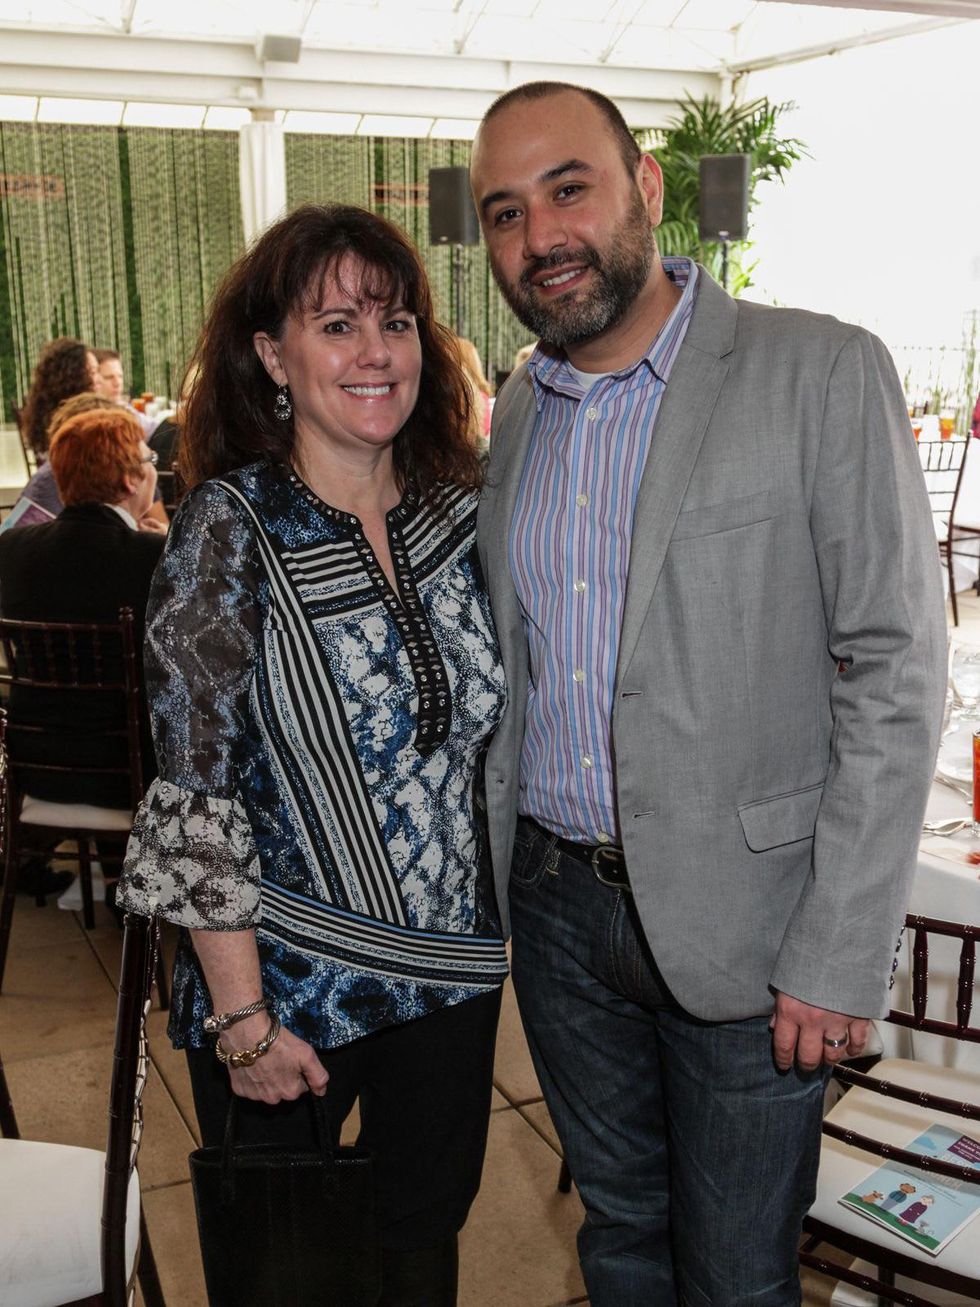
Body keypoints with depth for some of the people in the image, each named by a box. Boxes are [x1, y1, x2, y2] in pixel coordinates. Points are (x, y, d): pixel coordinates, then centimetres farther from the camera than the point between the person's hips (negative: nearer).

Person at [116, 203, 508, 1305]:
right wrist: (243, 1015, -15)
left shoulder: (462, 514, -3)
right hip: (289, 984, -4)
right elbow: (196, 797, -16)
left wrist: (494, 932, 7)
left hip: (451, 967, 4)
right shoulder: (232, 529, -16)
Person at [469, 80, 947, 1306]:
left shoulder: (823, 374, -11)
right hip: (554, 904, 5)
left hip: (738, 914, -4)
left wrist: (840, 956, -16)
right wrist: (484, 879, 8)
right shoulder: (511, 412, 6)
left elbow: (892, 673, -13)